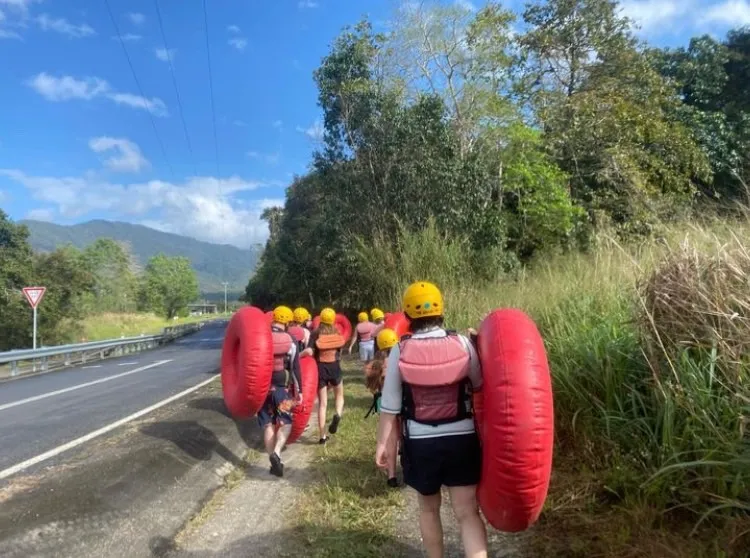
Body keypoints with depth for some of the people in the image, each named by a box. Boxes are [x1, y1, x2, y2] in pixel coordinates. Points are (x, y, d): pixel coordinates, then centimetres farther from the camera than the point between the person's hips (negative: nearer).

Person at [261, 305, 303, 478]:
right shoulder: (291, 340, -6)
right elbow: (295, 368, -5)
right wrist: (299, 390, 1)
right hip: (283, 387, -2)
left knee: (268, 424, 11)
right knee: (286, 422, 11)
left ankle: (274, 461, 14)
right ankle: (276, 453, -11)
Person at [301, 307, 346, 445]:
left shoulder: (315, 334, -7)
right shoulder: (337, 333, 0)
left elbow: (309, 351, -20)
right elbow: (340, 349, 1)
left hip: (320, 369, -1)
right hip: (335, 368, 1)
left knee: (322, 403, 8)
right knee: (339, 395, 25)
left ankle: (322, 436, 9)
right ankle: (338, 414, -7)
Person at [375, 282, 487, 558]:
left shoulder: (400, 351, -10)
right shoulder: (462, 343, -9)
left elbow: (389, 406, -7)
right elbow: (479, 385, 7)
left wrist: (382, 443, 5)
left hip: (420, 442, 0)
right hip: (462, 439, 0)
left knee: (428, 508, 22)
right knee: (468, 512, 6)